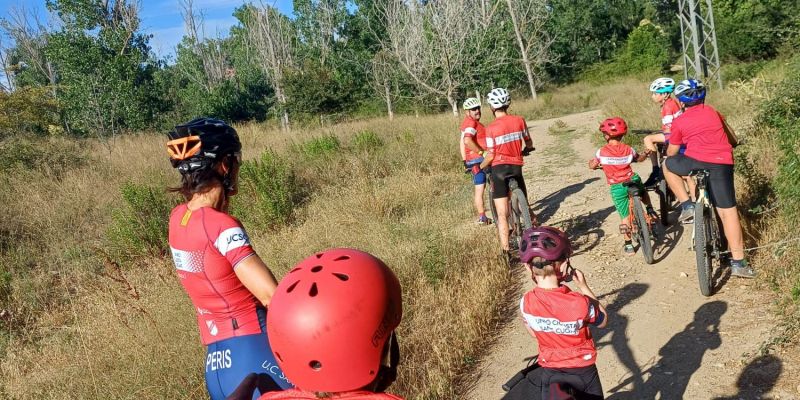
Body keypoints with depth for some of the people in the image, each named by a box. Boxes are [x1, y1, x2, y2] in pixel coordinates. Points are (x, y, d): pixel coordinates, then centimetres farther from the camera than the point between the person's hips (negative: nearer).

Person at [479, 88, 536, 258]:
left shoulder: (491, 128, -8)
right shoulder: (519, 120, 2)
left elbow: (490, 156, -8)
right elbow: (529, 144, 13)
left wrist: (480, 167, 10)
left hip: (499, 168, -3)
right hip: (516, 167, 3)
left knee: (502, 214, -1)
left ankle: (506, 250, -4)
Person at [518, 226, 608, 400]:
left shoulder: (526, 302, -21)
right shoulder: (580, 303, -30)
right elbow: (603, 321, -7)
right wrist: (584, 287, -9)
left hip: (550, 372, 2)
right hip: (583, 372, -2)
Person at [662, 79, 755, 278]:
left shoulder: (679, 122, 12)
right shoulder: (713, 112, 21)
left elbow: (672, 153, 19)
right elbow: (733, 139, 31)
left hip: (696, 161, -3)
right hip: (723, 164, 3)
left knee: (668, 165, 27)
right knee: (727, 211, 6)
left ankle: (687, 206, 15)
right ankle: (738, 263, 6)